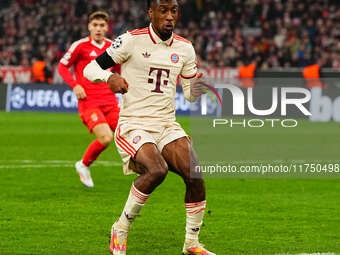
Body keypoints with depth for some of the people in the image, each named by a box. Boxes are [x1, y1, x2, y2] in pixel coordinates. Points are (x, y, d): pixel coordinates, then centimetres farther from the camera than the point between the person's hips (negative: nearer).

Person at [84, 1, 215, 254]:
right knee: (157, 170, -30)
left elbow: (190, 95, 17)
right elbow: (89, 68, -3)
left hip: (167, 126, 5)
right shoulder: (132, 40, -6)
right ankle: (121, 230, -9)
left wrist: (197, 88, -7)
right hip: (133, 126, -5)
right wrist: (110, 77, -25)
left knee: (195, 175, -15)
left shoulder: (184, 48, 9)